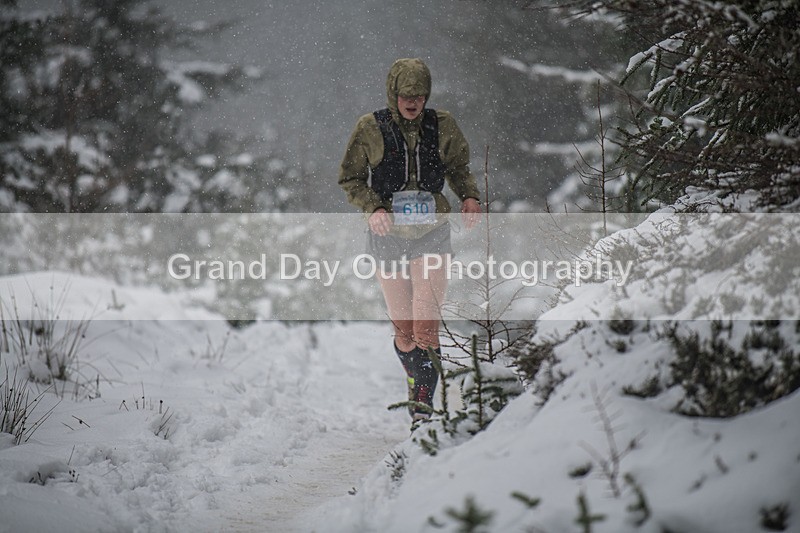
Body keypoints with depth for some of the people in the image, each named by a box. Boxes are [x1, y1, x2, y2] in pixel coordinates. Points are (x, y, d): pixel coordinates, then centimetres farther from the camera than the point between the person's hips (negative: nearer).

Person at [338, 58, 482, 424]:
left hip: (431, 234, 0)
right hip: (388, 236, 0)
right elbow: (350, 179, 3)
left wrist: (470, 196, -5)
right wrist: (373, 208, -14)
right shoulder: (370, 129, -3)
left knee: (426, 323, -14)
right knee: (403, 327, 5)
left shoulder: (442, 126, 1)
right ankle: (417, 382, 28)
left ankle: (423, 400, -11)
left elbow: (458, 168, 15)